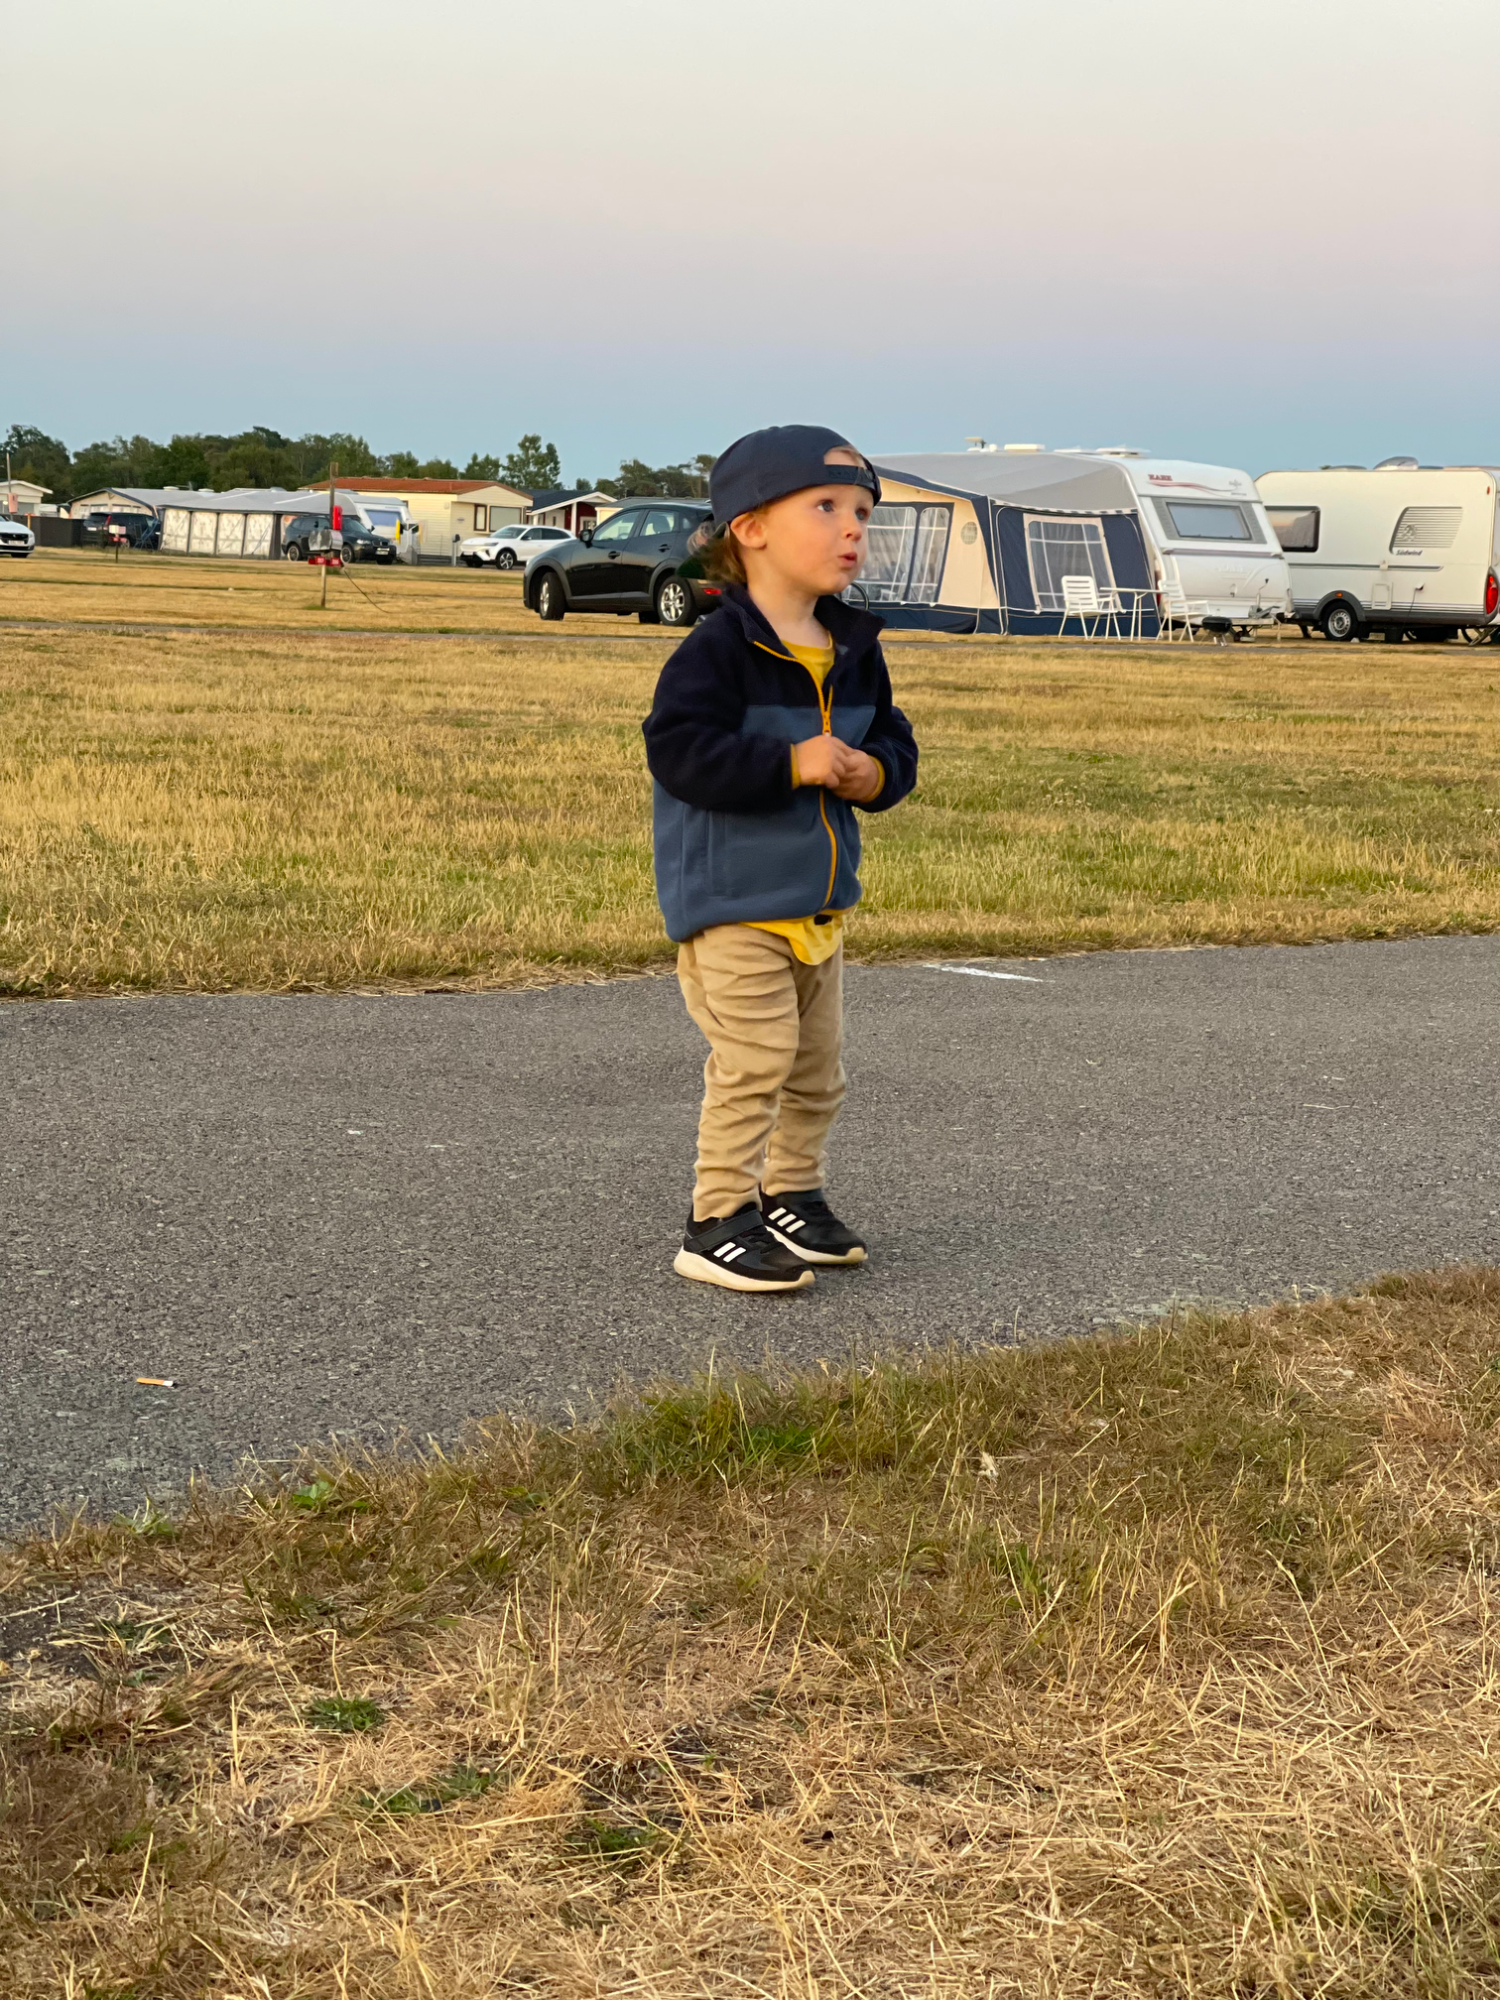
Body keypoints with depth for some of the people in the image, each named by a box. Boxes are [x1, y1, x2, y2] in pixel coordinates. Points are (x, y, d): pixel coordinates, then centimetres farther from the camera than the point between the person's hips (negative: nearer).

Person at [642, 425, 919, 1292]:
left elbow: (894, 740, 16)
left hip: (817, 901, 8)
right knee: (755, 1059, -11)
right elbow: (680, 748, -24)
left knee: (818, 1067, 15)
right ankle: (719, 1221, -3)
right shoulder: (718, 651, -15)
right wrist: (791, 763, -27)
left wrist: (876, 772, -8)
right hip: (733, 903, -8)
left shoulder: (856, 652, 8)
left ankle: (793, 1197, 31)